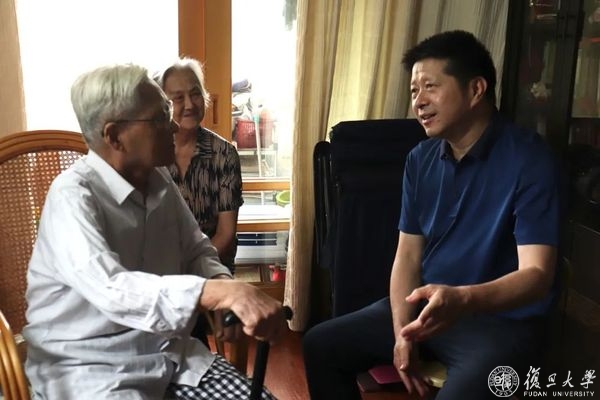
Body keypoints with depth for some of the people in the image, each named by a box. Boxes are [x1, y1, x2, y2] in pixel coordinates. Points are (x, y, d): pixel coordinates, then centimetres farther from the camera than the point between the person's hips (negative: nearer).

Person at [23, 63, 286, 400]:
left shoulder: (159, 180, 2)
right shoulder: (73, 197, -19)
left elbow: (197, 250, 10)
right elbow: (112, 290, -33)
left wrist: (223, 284, -12)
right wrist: (225, 293, -43)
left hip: (167, 352, 6)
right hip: (90, 368, -6)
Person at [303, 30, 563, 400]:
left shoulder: (529, 159, -16)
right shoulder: (420, 159, 3)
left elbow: (537, 273, -23)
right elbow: (408, 254, 4)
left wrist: (463, 300, -42)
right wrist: (401, 332, -10)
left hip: (502, 319, -6)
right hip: (427, 305, 6)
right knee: (321, 345, 1)